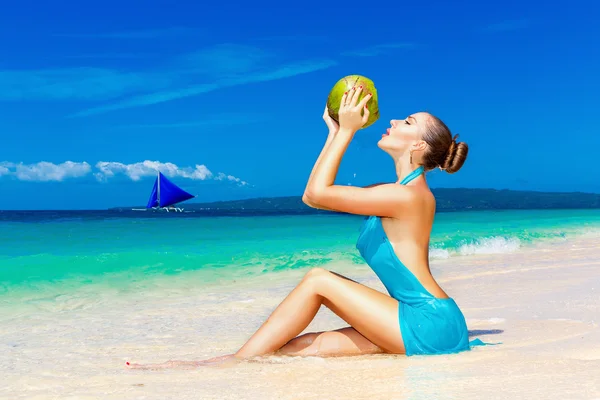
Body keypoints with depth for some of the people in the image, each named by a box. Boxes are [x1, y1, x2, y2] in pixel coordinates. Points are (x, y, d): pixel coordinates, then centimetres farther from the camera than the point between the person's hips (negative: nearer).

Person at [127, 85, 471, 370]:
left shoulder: (407, 195, -14)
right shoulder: (397, 192, 15)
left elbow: (318, 193, -13)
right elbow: (313, 196, 18)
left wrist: (348, 130, -5)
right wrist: (335, 131, 19)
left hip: (430, 325, -9)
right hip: (424, 324, 9)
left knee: (317, 280, -10)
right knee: (302, 346, -4)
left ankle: (239, 361, -6)